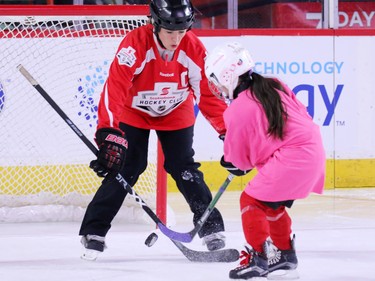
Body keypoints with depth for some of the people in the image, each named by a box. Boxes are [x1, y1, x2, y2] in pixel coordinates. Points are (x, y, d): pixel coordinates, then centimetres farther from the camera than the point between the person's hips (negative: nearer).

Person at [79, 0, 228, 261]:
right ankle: (93, 232, -3)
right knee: (123, 168, -11)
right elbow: (115, 85, -38)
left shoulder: (194, 49, -22)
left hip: (176, 114, 2)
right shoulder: (135, 43, -32)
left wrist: (227, 130, -20)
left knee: (184, 169, -4)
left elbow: (208, 93, -14)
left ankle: (212, 228, 9)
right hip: (134, 111, -2)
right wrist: (108, 130, -48)